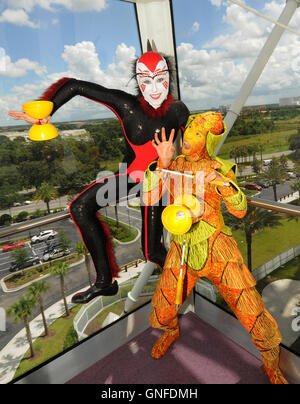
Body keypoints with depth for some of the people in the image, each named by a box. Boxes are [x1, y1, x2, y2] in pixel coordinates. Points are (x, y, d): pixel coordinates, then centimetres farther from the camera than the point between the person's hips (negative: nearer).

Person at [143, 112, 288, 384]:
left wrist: (223, 183, -28)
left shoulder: (220, 168, -3)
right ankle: (171, 333, 51)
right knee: (161, 319, 12)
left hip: (217, 252, -2)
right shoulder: (172, 165, 1)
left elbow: (240, 211, -9)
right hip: (182, 255, 2)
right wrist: (162, 163, -21)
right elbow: (149, 200, -11)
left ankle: (272, 366, 34)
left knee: (255, 318, 0)